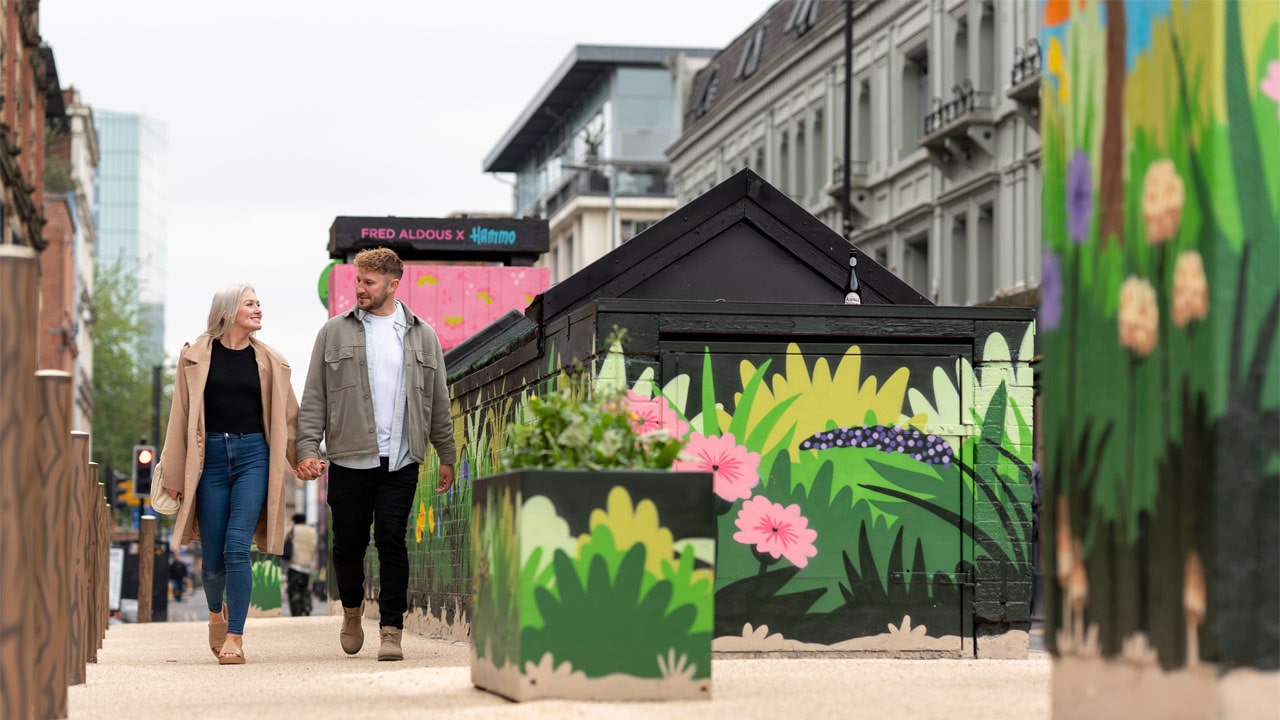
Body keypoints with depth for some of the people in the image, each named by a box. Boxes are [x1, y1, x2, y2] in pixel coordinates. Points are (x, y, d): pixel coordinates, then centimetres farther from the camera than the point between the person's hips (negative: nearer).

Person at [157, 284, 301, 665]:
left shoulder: (268, 361, 8)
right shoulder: (196, 356, 5)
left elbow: (287, 416, 14)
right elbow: (181, 415, 6)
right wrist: (174, 473, 5)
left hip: (253, 456, 0)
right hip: (211, 457, 0)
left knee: (237, 547, -14)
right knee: (212, 557, 3)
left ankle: (235, 637, -10)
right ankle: (216, 612, 34)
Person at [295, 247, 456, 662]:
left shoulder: (422, 336, 10)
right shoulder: (335, 332, 5)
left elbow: (438, 401, 15)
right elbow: (314, 398, 4)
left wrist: (447, 456, 15)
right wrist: (306, 449, -7)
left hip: (401, 460, 0)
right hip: (349, 458, 0)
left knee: (392, 541, -8)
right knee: (349, 544, 6)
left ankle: (391, 629, -3)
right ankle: (352, 608, 33)